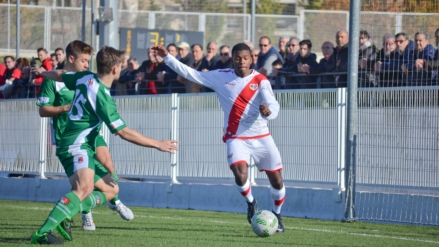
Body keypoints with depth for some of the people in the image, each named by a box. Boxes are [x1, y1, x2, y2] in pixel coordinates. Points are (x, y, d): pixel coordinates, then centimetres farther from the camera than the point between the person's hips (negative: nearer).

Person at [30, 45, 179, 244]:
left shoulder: (86, 78, 6)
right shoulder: (102, 96, -19)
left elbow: (59, 75, 27)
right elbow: (123, 132, -17)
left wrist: (43, 72, 51)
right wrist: (158, 144, -10)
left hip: (84, 148, 11)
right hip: (77, 147, -11)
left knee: (111, 189, 12)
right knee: (85, 187, -36)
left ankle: (65, 214, -2)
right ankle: (42, 233, -44)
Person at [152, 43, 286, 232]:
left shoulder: (260, 80, -6)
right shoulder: (221, 77, 0)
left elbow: (274, 106, -18)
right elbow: (191, 74, 3)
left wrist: (268, 111, -42)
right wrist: (167, 57, -1)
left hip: (261, 137, 0)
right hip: (236, 137, 0)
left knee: (276, 180, 1)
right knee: (240, 174, -25)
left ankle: (277, 215, 28)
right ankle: (251, 203, 7)